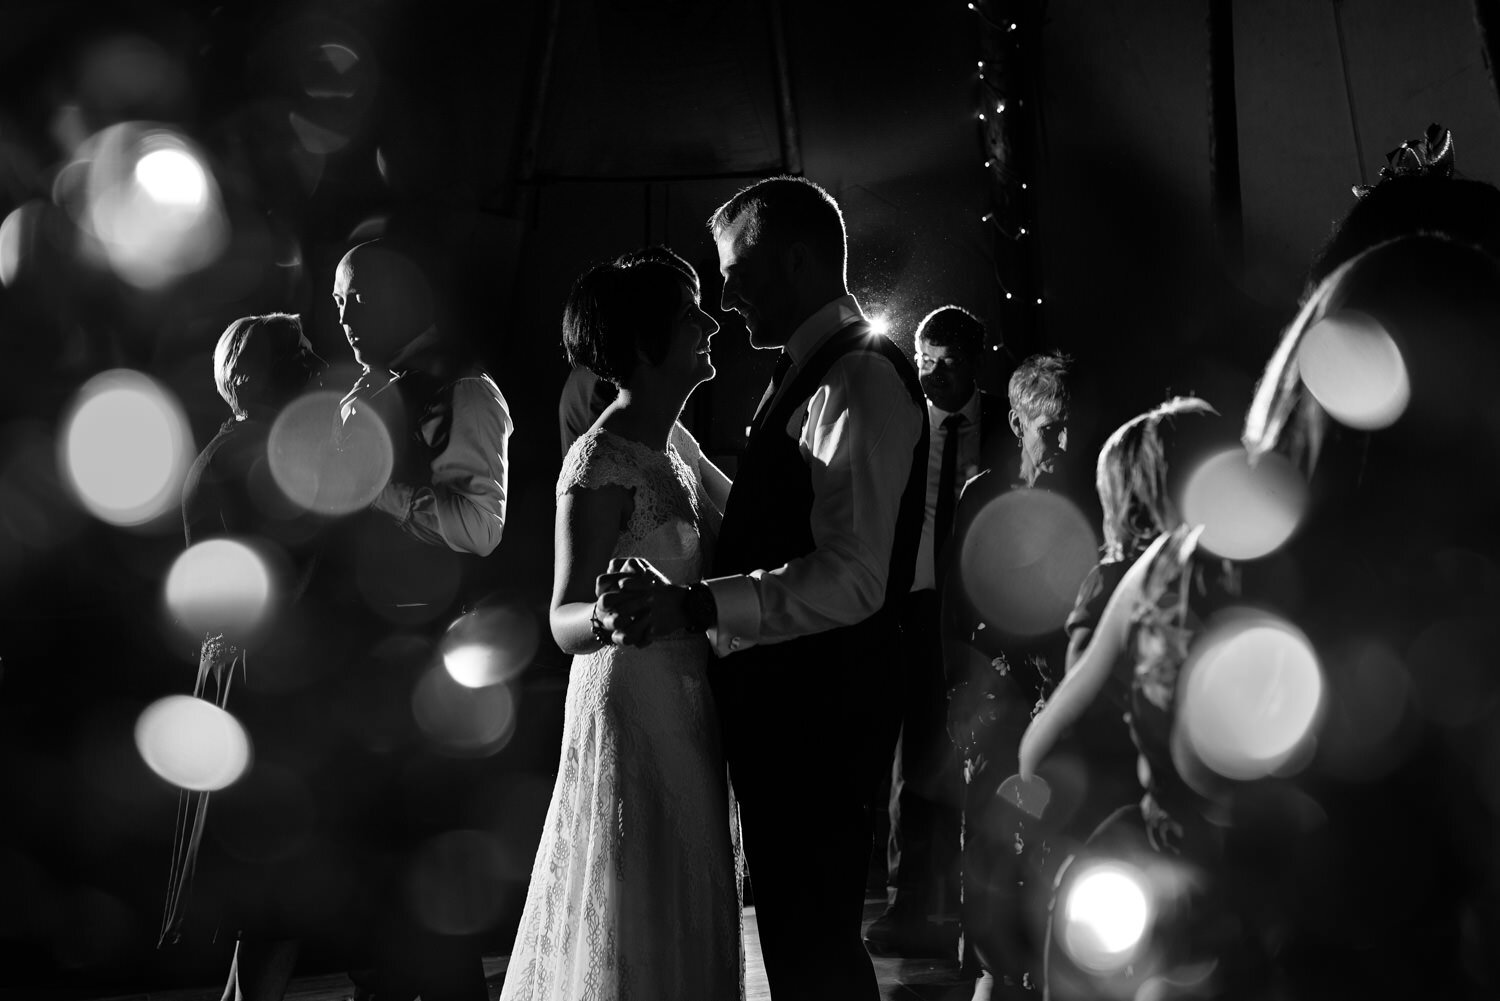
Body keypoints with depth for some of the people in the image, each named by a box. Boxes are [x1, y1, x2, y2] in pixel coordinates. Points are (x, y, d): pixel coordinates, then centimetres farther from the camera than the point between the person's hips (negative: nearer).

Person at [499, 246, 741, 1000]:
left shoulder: (674, 442, 8)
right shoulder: (601, 463, -18)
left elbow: (735, 513, 25)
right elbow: (565, 620, -26)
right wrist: (608, 620, -46)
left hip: (687, 716, 9)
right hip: (633, 717, -9)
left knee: (688, 928, 16)